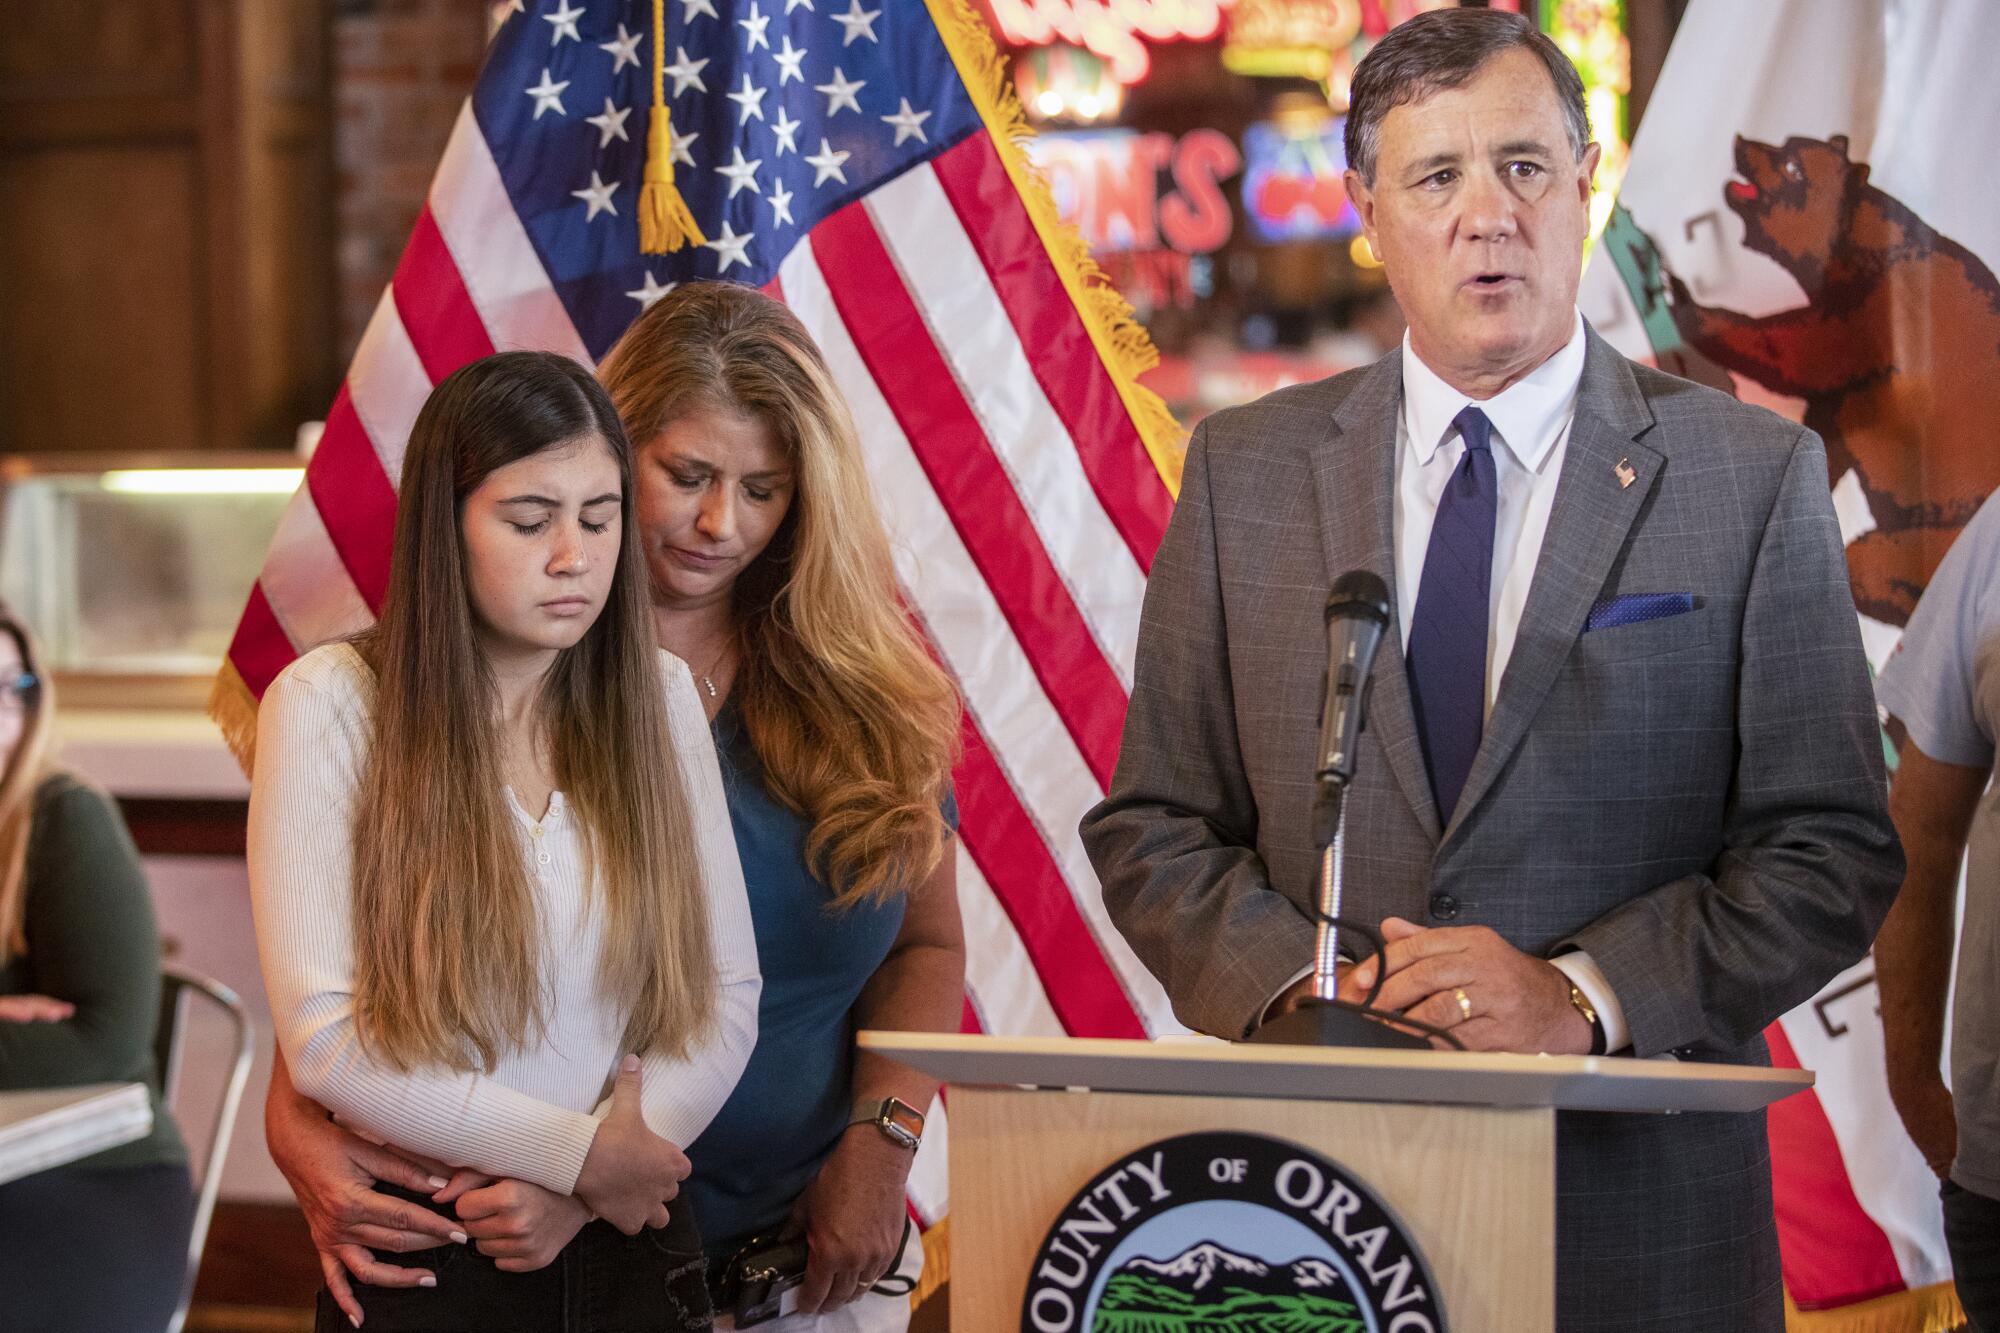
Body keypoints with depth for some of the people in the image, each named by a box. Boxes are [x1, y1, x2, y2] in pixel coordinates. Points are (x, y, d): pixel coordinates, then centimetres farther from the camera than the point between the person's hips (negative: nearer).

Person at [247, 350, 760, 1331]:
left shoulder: (658, 696, 2)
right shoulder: (331, 704, -9)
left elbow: (727, 997, 1)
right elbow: (324, 1040, -14)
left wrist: (578, 1192, -13)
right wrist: (581, 1152, -14)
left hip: (631, 1249, 3)